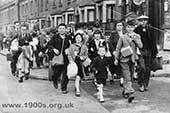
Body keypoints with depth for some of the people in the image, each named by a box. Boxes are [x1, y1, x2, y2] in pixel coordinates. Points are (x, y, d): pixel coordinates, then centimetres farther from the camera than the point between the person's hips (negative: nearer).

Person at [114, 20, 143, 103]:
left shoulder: (137, 36, 5)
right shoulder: (122, 37, -2)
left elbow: (140, 46, -8)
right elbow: (118, 48, 2)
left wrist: (134, 38, -15)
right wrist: (116, 58, -1)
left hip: (132, 59, 3)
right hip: (124, 59, -3)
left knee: (130, 76, 12)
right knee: (127, 77, -10)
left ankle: (125, 91, 28)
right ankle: (130, 93, -15)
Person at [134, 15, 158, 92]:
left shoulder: (150, 30, 9)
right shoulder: (136, 30, 1)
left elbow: (153, 41, 11)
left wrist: (155, 52, 7)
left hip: (148, 51, 3)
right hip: (140, 51, -3)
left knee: (148, 68, 6)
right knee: (142, 68, -12)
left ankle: (146, 84, 17)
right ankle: (141, 85, -1)